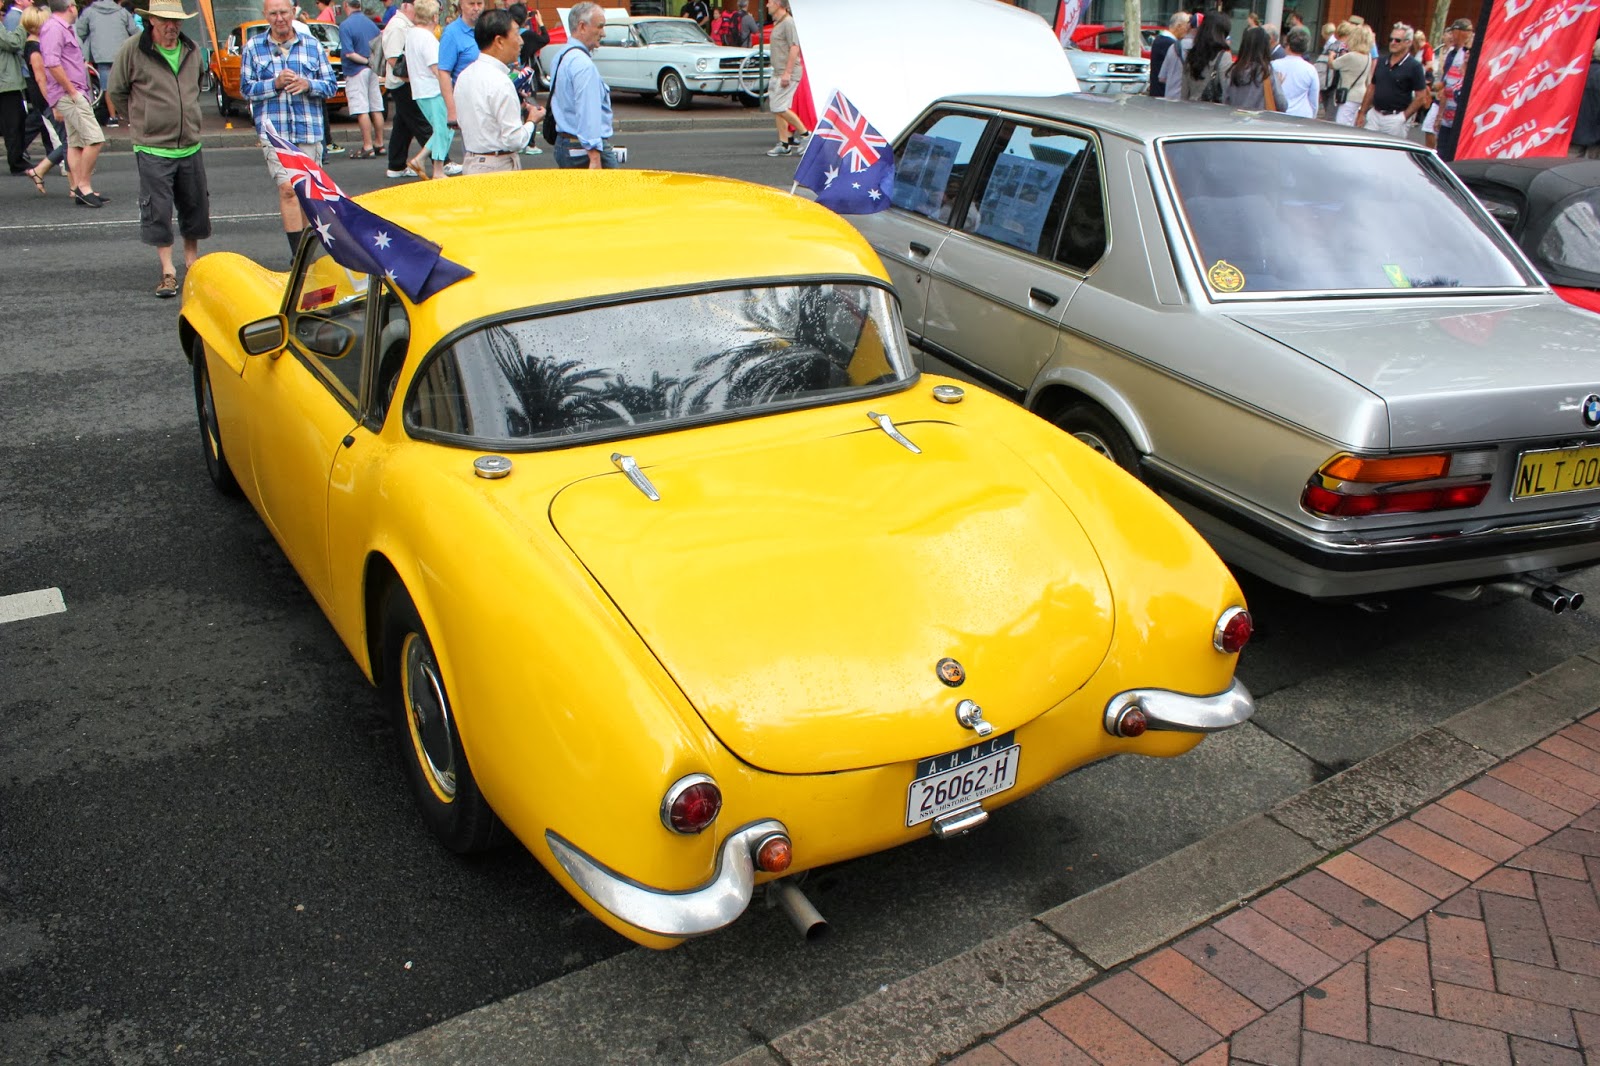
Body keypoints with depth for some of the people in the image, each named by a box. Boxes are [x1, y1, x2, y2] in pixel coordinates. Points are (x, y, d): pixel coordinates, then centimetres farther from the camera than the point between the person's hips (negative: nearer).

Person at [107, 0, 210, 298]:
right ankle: (168, 271, 5)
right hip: (152, 149, -4)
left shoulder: (192, 50, 7)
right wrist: (138, 120, 8)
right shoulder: (133, 50, -8)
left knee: (195, 207, 11)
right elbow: (115, 90, 3)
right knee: (157, 212, -2)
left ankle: (191, 261, 27)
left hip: (190, 147, 4)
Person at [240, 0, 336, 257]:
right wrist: (275, 84, -13)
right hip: (274, 130, -2)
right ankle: (298, 254, -14)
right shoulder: (253, 48, 6)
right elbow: (246, 89, 3)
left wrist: (308, 84, -12)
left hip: (310, 129, 2)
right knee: (288, 188, -14)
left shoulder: (312, 45, 9)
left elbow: (331, 85, 8)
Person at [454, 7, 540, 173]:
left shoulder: (465, 76, 9)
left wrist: (517, 111, 13)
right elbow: (514, 140, -19)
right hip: (499, 167, -9)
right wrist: (531, 121, 0)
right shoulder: (500, 82, -18)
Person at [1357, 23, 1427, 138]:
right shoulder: (1381, 62, 11)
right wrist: (1362, 113, 9)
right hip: (1374, 115, 5)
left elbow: (1421, 97, -9)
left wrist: (1403, 117, -12)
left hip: (1395, 119, -5)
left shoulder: (1414, 67, -7)